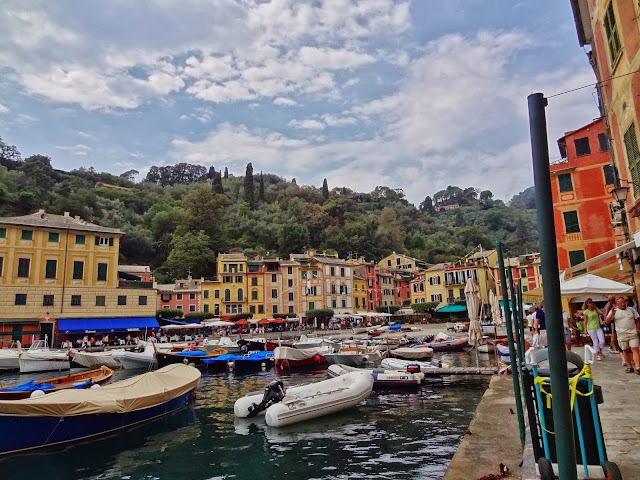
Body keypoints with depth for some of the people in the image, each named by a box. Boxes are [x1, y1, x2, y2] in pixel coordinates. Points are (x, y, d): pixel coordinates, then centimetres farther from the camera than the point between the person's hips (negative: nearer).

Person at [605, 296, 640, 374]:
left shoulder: (631, 309, 7)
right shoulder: (614, 311, 2)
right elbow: (606, 322, -5)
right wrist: (612, 313, -17)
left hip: (633, 333, 0)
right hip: (622, 334, 0)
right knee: (625, 350, 8)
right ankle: (629, 367, 18)